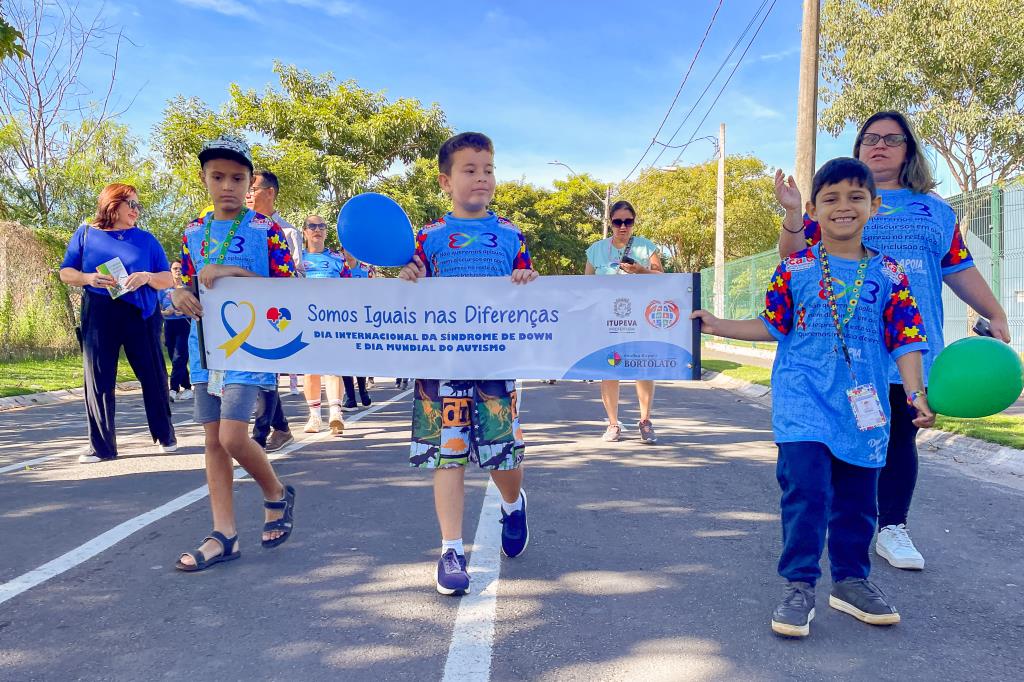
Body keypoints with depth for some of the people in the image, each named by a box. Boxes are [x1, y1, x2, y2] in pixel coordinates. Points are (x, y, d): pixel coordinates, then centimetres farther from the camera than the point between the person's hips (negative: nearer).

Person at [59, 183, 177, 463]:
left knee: (153, 376, 2)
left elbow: (168, 279, 8)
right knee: (98, 380, 1)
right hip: (98, 316, 0)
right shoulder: (86, 234, 9)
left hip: (140, 315, 0)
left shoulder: (146, 239, 10)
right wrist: (88, 278, -12)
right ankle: (102, 446, 10)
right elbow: (66, 272, 8)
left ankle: (165, 436, 18)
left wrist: (147, 277, -13)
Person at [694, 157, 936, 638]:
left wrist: (915, 393, -6)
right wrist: (720, 326, 4)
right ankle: (799, 586, 3)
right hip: (803, 400, -2)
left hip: (863, 405, 2)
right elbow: (772, 327, 11)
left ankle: (851, 581, 30)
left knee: (857, 497, 11)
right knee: (806, 490, -12)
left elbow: (905, 340, 4)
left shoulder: (888, 274, 5)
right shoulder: (795, 268, 2)